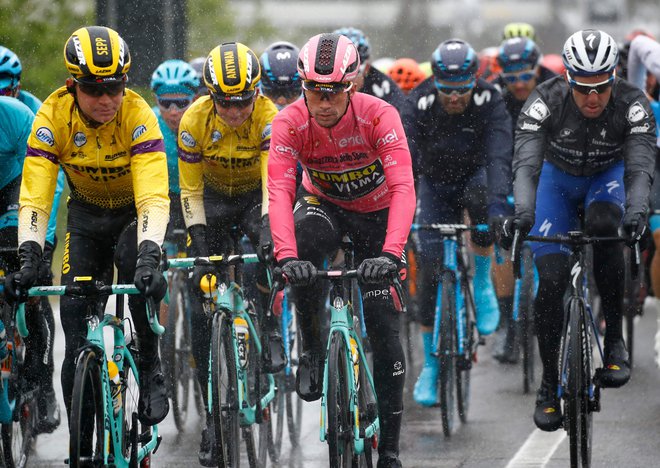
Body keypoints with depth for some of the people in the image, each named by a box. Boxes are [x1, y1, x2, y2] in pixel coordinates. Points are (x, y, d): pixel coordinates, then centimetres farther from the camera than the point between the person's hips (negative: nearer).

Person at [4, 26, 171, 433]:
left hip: (135, 211, -2)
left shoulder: (138, 114, -30)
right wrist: (29, 258, -41)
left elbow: (154, 198, -38)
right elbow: (35, 196, -28)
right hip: (86, 212, 2)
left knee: (133, 261, -33)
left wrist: (149, 257, -53)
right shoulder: (54, 116, -25)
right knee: (75, 311, -11)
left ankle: (151, 370, -15)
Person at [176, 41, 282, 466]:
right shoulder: (195, 121, -22)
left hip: (256, 195, -1)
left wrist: (270, 234, -47)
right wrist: (200, 244, -25)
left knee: (271, 248, -37)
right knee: (203, 301, -9)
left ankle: (269, 323, -13)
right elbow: (190, 191, -16)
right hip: (214, 198, 1)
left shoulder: (268, 117, -26)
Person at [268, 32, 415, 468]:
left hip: (376, 212, -1)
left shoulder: (379, 116, -31)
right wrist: (286, 255, -53)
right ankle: (313, 350, -15)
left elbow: (403, 188, -39)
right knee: (304, 237, -37)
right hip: (324, 204, 1)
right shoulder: (291, 122, -26)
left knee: (385, 332, -8)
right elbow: (280, 189, -36)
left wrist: (391, 253, -54)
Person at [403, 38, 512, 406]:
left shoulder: (490, 101, -27)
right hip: (435, 185, 1)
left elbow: (500, 155, -39)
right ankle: (430, 365, 5)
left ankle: (483, 282, -14)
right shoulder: (420, 103, -25)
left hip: (475, 177, -1)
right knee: (430, 270, -8)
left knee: (481, 197, -38)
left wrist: (499, 202, -56)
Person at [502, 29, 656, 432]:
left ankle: (615, 341, -20)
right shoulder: (546, 101, -31)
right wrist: (523, 212, -57)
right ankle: (549, 384, 2)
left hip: (608, 176, 0)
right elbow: (526, 163, -39)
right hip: (559, 178, 0)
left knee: (603, 225, -34)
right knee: (551, 279, -14)